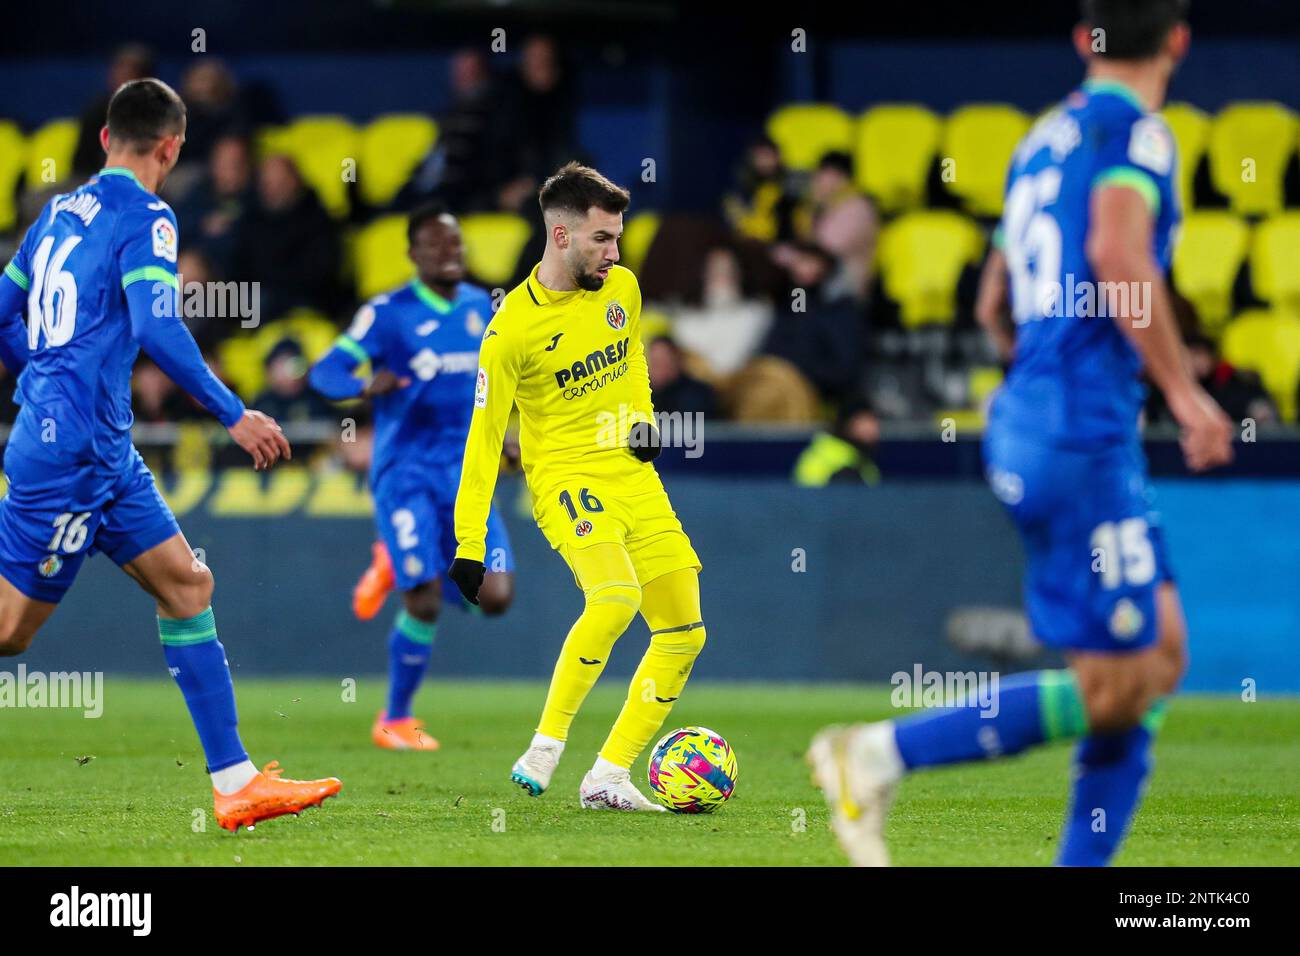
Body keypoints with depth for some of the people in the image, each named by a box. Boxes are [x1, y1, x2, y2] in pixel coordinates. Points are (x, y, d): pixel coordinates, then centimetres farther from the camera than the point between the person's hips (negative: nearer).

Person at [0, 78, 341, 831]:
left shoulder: (60, 212, 14)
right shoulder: (144, 217, -11)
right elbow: (157, 329, -23)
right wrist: (233, 416, -17)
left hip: (106, 454, 9)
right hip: (73, 454, -9)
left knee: (188, 584, 9)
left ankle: (236, 782, 7)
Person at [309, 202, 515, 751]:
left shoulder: (481, 308, 9)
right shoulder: (389, 312, -7)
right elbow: (325, 371, -12)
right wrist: (366, 386, -32)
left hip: (464, 474, 5)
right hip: (404, 473, -5)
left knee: (496, 596, -10)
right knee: (425, 605, -13)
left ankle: (397, 568, 19)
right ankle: (394, 721, 9)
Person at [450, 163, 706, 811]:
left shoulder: (621, 287, 3)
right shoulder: (513, 327, -14)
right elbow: (484, 436, -10)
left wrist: (642, 414, 9)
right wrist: (468, 544, -12)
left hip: (633, 474, 7)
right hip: (566, 477, -7)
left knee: (685, 634, 0)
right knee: (616, 596, -32)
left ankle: (608, 778, 4)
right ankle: (546, 745, -20)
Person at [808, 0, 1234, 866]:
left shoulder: (1043, 140, 19)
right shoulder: (1131, 127, -6)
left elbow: (999, 303, 26)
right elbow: (1117, 251, -23)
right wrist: (1183, 389, -19)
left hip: (1025, 415, 9)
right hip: (1085, 427, -9)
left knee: (1160, 659, 10)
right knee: (1115, 688, -9)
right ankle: (882, 754, -14)